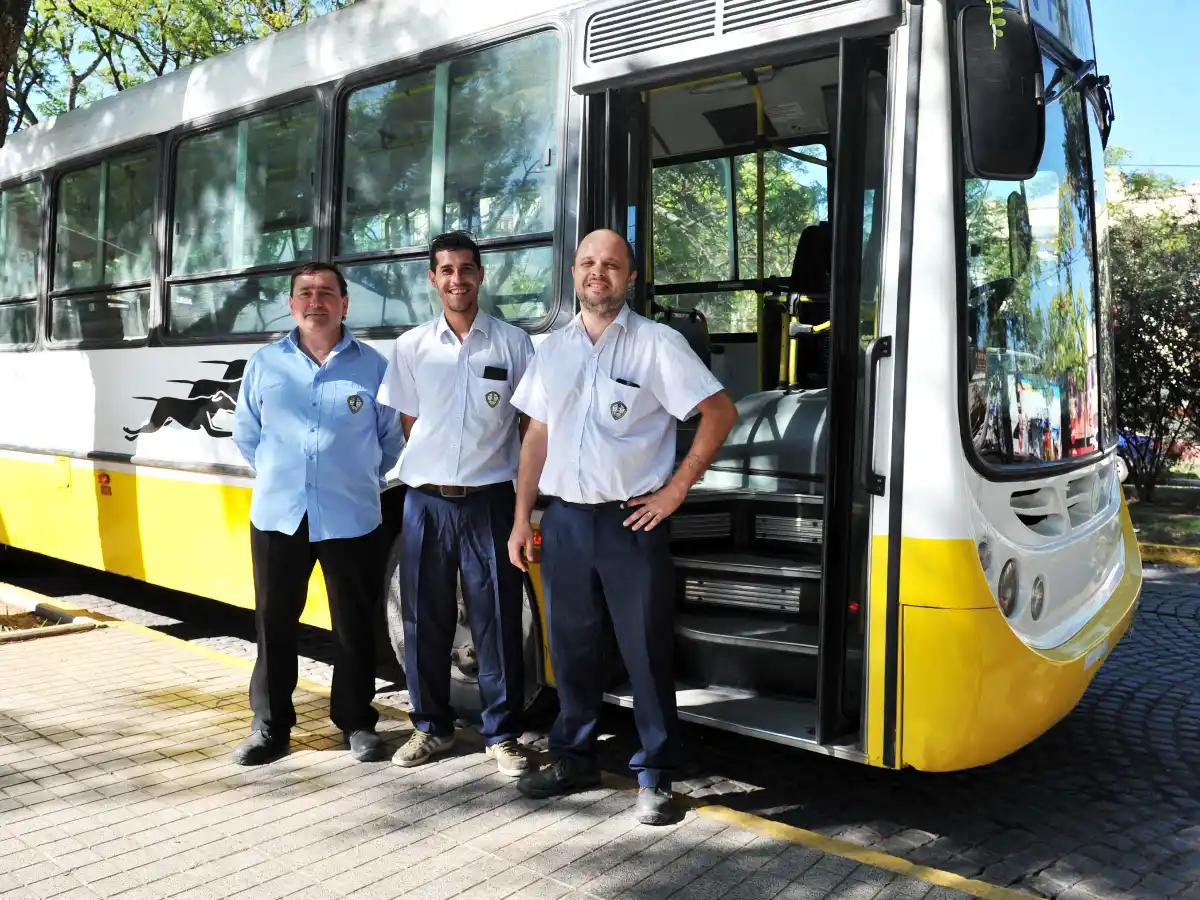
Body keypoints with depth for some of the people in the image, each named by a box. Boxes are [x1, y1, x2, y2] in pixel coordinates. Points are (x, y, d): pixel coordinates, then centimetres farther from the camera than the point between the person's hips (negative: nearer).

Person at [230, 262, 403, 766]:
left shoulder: (372, 366, 0)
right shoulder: (264, 364, 7)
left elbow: (392, 440, 7)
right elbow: (245, 434, 16)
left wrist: (359, 481, 7)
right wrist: (277, 477, 13)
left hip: (351, 519, -2)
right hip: (277, 516, 2)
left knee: (354, 626, 7)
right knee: (274, 624, 8)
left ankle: (356, 723, 21)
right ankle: (270, 726, 21)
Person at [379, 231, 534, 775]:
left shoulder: (513, 343, 2)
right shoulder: (411, 347, 7)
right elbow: (408, 424, 12)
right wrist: (434, 470, 6)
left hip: (489, 500, -2)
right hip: (426, 501, 2)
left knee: (496, 621, 2)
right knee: (424, 619, 9)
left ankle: (502, 734, 15)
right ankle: (431, 727, 25)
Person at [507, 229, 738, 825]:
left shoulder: (657, 345, -4)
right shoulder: (554, 349, 12)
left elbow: (720, 412, -6)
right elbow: (537, 435, 15)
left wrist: (677, 489, -9)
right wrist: (522, 517, 10)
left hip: (631, 521, -4)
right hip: (564, 520, 5)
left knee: (647, 652, 2)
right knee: (571, 647, 14)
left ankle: (654, 777, 14)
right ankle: (575, 759, 30)